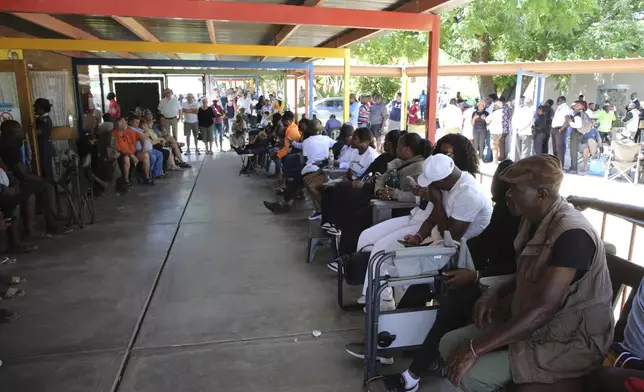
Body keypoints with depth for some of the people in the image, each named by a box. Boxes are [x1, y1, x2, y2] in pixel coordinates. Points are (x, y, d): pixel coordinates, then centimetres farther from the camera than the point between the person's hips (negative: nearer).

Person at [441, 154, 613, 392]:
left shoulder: (571, 234, -27)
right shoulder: (534, 220, 2)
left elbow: (543, 309, -31)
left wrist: (475, 349, -31)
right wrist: (497, 294, -4)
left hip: (569, 342, -8)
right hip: (530, 325, 9)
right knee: (450, 344, 1)